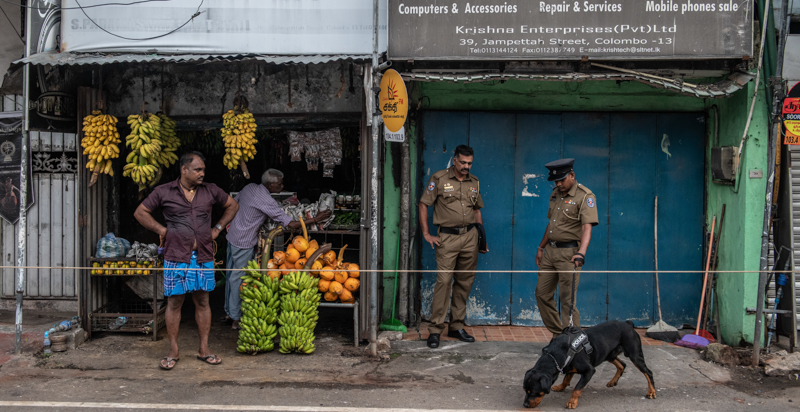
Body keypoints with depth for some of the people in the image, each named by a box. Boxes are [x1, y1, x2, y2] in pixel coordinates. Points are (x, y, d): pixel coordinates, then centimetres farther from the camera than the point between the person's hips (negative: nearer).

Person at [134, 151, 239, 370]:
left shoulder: (211, 191, 7)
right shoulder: (164, 192, 1)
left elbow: (233, 205, 20)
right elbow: (140, 212, 9)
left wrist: (218, 228, 10)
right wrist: (162, 230, -1)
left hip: (204, 257, 2)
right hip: (176, 257, -2)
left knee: (202, 302, 7)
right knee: (174, 303, 2)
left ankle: (204, 349, 16)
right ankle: (173, 351, 13)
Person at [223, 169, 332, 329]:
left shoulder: (250, 187, 1)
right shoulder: (267, 201, -23)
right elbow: (291, 224, -23)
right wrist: (315, 219, -18)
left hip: (232, 236, 8)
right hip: (244, 243, -8)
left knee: (231, 276, 17)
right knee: (238, 279, 3)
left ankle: (229, 312, 30)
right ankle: (236, 319, 14)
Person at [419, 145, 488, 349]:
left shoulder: (474, 182, 13)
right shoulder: (439, 179, -1)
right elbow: (423, 205, 0)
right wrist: (426, 234, -6)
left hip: (470, 236, 5)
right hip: (448, 237, -5)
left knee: (465, 282, 8)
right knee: (444, 280, -11)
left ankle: (456, 326, 19)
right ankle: (435, 329, -5)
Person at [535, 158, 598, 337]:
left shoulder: (585, 196, -13)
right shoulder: (555, 194, 12)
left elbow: (587, 227, -24)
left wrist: (581, 253, -37)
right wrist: (541, 247, 21)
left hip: (569, 253, -8)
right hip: (550, 250, 8)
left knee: (567, 299, -6)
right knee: (542, 294, 11)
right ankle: (557, 334, 24)